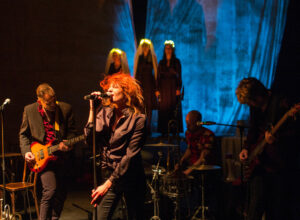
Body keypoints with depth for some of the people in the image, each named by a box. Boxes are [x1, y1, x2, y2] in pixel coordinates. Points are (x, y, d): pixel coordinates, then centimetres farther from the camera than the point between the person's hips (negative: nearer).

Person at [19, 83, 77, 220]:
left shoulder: (65, 109, -2)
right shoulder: (29, 110, -3)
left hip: (60, 156, 3)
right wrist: (26, 151, -7)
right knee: (50, 189, -18)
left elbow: (72, 131, 5)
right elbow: (23, 134, 6)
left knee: (61, 193, 9)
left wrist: (67, 143, -14)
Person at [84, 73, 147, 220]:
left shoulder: (137, 118, -11)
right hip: (108, 175, 3)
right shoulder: (105, 111, 2)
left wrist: (108, 183, -18)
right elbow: (89, 140, -6)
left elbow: (130, 156, -16)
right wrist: (92, 110, -11)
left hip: (130, 179, -3)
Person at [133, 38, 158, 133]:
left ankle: (148, 125, 3)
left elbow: (155, 70, 3)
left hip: (149, 82, -1)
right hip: (140, 82, 1)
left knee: (149, 104, -2)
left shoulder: (152, 57, 4)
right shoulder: (138, 57, 10)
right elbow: (136, 70, 11)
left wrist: (156, 85, -4)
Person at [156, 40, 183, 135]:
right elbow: (158, 76, 10)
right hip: (163, 89, 2)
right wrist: (157, 89, 1)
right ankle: (164, 131, 2)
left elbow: (179, 76, 1)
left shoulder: (176, 62, 5)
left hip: (173, 88, -2)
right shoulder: (161, 62, 12)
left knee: (174, 109, -6)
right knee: (163, 109, -1)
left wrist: (178, 89, -10)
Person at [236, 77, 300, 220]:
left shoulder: (280, 104, -15)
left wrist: (276, 138, -30)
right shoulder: (255, 107, 7)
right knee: (256, 203, -2)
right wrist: (246, 148, 5)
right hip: (259, 162, 5)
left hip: (279, 164, -5)